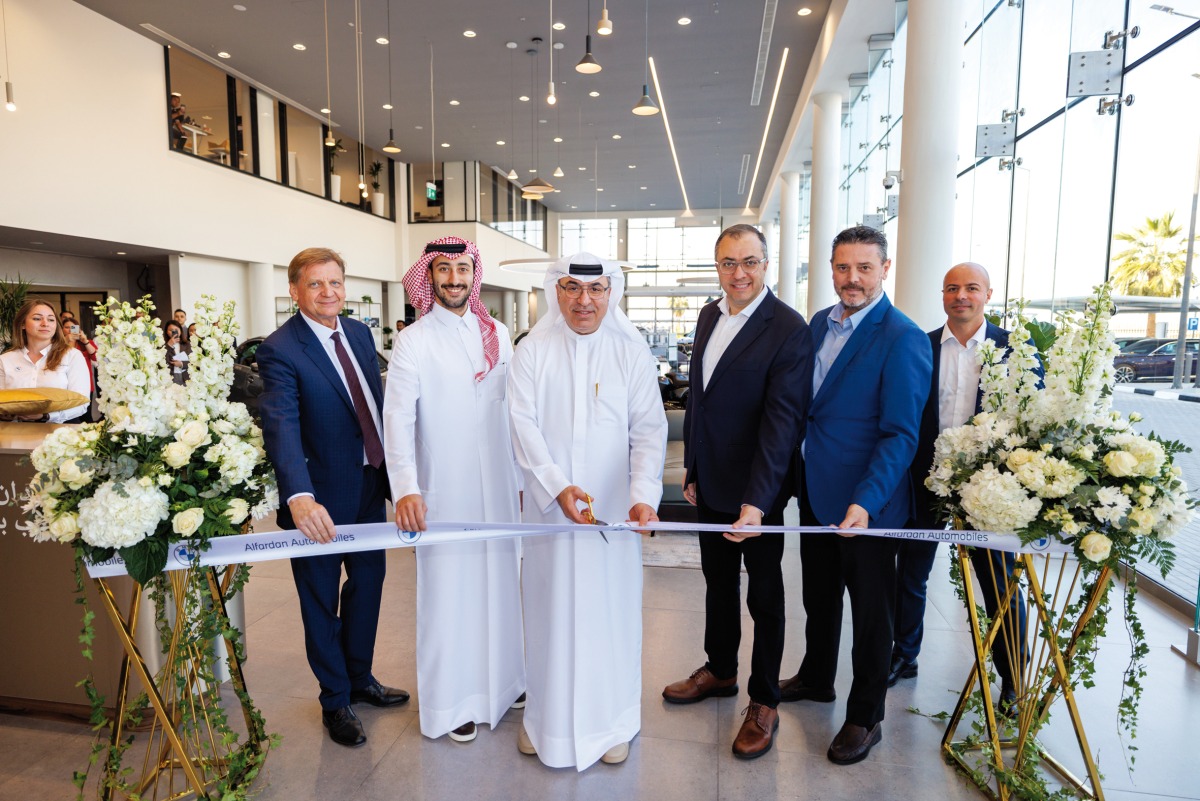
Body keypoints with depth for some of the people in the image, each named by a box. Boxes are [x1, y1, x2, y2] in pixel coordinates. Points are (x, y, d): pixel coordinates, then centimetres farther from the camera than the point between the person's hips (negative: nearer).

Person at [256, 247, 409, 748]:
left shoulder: (359, 333, 3)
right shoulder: (279, 351, -19)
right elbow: (281, 427, -32)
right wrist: (299, 496, -47)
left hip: (371, 482, 7)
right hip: (321, 495, -7)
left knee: (369, 581, 21)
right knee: (321, 599, 12)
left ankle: (360, 678, 44)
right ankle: (335, 701, 33)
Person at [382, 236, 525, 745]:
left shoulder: (495, 334, 5)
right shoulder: (413, 341, -7)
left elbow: (514, 409, 8)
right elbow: (397, 419, -16)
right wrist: (406, 488, -29)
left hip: (498, 486, 4)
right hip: (443, 490, -4)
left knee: (499, 580, 15)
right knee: (448, 590, 6)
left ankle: (500, 678, 35)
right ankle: (451, 700, 23)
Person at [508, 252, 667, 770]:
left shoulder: (632, 352, -1)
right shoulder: (532, 351, -1)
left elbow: (649, 429, -5)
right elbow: (524, 424, -8)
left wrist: (644, 494, -20)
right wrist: (557, 485, -21)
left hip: (614, 508, 0)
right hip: (547, 504, 0)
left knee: (610, 608, 10)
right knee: (549, 608, 13)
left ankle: (611, 719, 30)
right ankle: (546, 716, 33)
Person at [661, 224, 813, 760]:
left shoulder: (789, 330, -17)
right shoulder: (710, 315, 5)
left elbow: (781, 421, -23)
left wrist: (757, 500, -29)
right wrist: (691, 465, 11)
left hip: (757, 490, -6)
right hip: (710, 484, 7)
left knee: (764, 595, 11)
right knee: (718, 584, 22)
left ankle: (764, 703, 29)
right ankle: (720, 670, 44)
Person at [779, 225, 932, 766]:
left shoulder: (903, 339, -18)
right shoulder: (819, 323, 5)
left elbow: (900, 435, -20)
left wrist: (866, 502, -29)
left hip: (865, 504, -6)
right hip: (816, 493, 7)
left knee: (869, 610, 12)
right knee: (818, 595, 23)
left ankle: (865, 716, 32)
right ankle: (816, 679, 46)